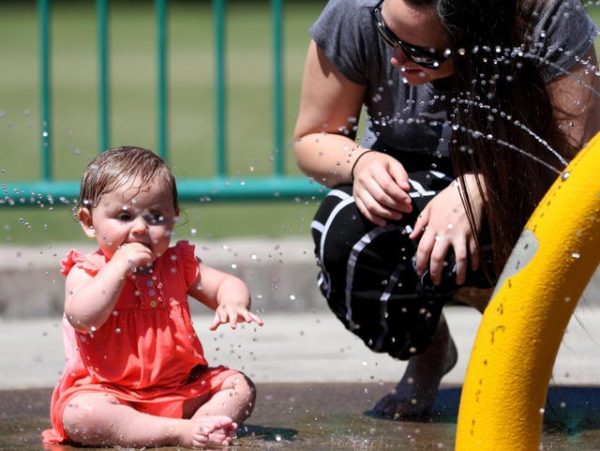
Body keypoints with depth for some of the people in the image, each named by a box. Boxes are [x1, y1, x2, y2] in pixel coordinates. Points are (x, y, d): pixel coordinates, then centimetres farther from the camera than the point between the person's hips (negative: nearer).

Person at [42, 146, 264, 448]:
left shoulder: (177, 264, 9)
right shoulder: (86, 271, -5)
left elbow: (227, 285, 12)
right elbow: (82, 318, -23)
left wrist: (233, 303, -13)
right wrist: (119, 267, -23)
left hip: (180, 390, 5)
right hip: (108, 391, -5)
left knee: (239, 387, -6)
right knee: (79, 414, -36)